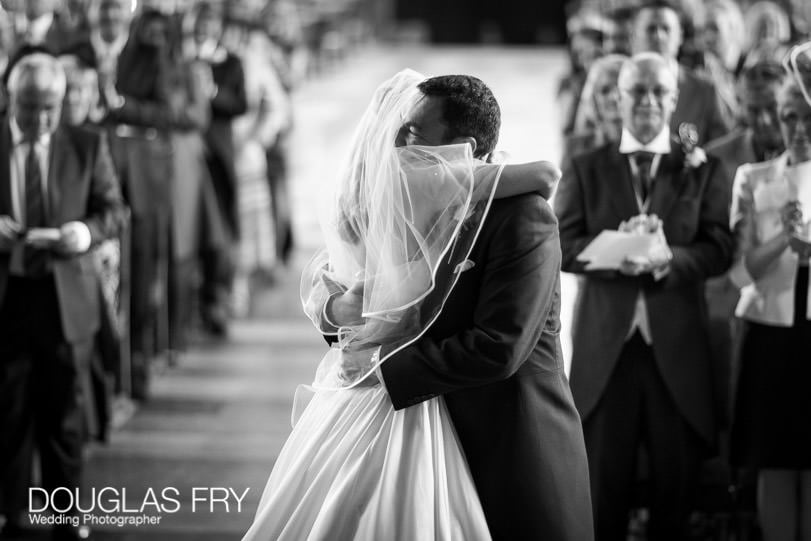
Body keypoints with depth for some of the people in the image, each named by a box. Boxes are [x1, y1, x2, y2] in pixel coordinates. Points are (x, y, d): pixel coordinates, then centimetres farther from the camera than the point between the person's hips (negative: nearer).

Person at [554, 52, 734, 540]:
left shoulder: (703, 170, 7)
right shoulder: (586, 170, 8)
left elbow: (720, 249, -3)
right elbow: (563, 245, -2)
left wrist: (668, 258, -22)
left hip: (678, 347, 0)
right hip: (606, 346, 0)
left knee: (677, 478, 6)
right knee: (604, 480, 5)